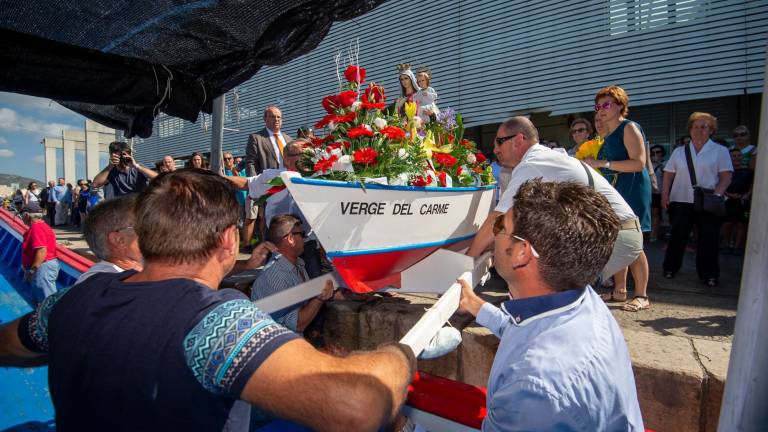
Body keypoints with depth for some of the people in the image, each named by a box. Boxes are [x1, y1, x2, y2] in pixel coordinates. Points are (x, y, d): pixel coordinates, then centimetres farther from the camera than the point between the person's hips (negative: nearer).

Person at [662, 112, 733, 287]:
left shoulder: (720, 151, 6)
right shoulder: (679, 151, 12)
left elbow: (726, 176, -1)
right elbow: (669, 174, 11)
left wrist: (717, 194, -15)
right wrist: (665, 194, -1)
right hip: (681, 201, 1)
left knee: (709, 239, 0)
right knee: (677, 236, 5)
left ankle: (708, 274, 9)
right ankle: (670, 268, 17)